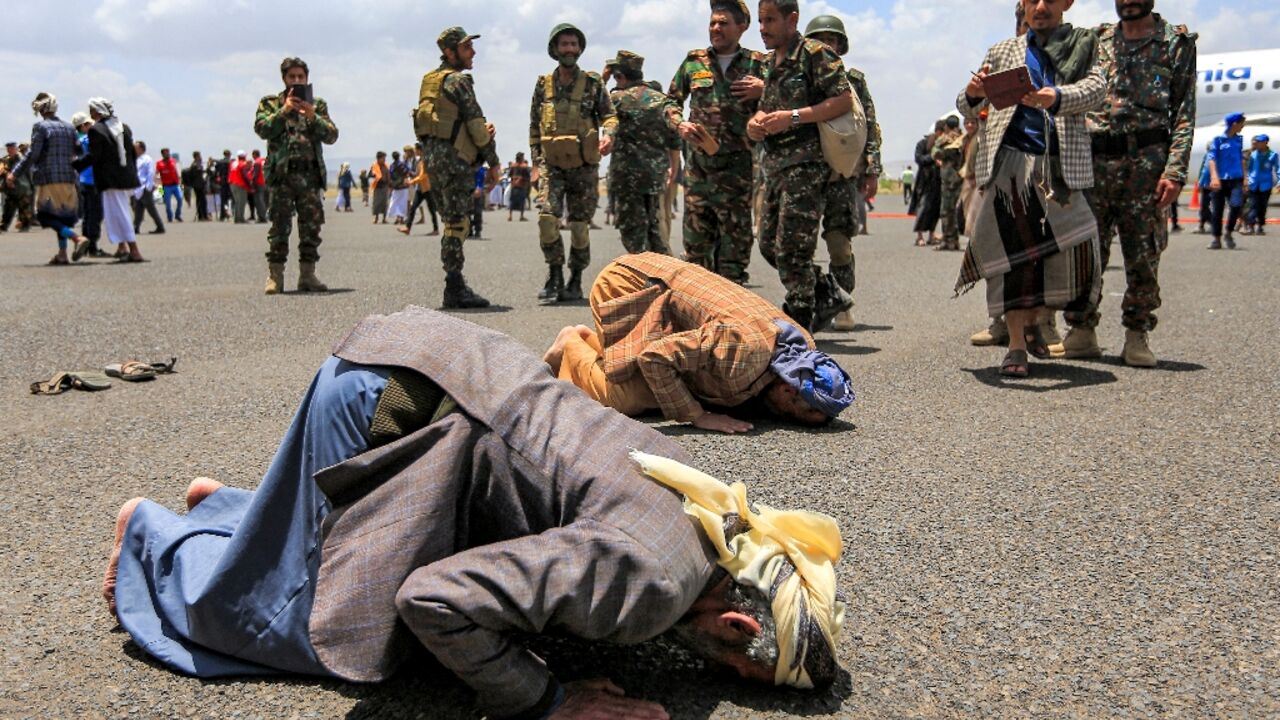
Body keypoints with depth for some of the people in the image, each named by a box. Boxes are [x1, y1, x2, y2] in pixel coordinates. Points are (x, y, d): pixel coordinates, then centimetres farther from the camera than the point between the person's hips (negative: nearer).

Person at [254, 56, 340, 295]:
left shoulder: (318, 105, 15)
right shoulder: (270, 103, 12)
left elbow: (332, 136, 3)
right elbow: (262, 129, -5)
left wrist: (312, 116, -11)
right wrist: (284, 110, -12)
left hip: (311, 172, 2)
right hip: (281, 171, -2)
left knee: (311, 225, 1)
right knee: (279, 225, -4)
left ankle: (307, 275, 6)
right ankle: (275, 275, -2)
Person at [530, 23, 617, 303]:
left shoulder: (593, 83, 3)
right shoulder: (543, 84, 8)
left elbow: (609, 115, 2)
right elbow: (534, 126, 13)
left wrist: (608, 134, -20)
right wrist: (537, 160, 5)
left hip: (584, 166, -1)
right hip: (552, 164, 1)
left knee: (579, 225, 2)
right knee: (547, 217, -16)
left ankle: (575, 282, 14)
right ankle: (554, 275, -2)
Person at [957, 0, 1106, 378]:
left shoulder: (1083, 45, 15)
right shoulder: (1002, 51, 17)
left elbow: (1097, 86, -5)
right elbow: (968, 109, 13)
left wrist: (1056, 97, -27)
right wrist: (973, 93, -13)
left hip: (1060, 165, 1)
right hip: (1008, 159, 0)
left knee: (1074, 249, -4)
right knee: (1013, 247, -9)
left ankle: (1031, 319, 22)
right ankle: (1016, 345, -4)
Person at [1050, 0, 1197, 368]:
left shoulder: (1177, 42, 8)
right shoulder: (1095, 40, 16)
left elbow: (1185, 114, 1)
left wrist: (1175, 170, -9)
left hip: (1146, 162, -2)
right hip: (1093, 160, 2)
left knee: (1143, 255, 0)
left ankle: (1137, 336, 9)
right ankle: (1082, 331, 9)